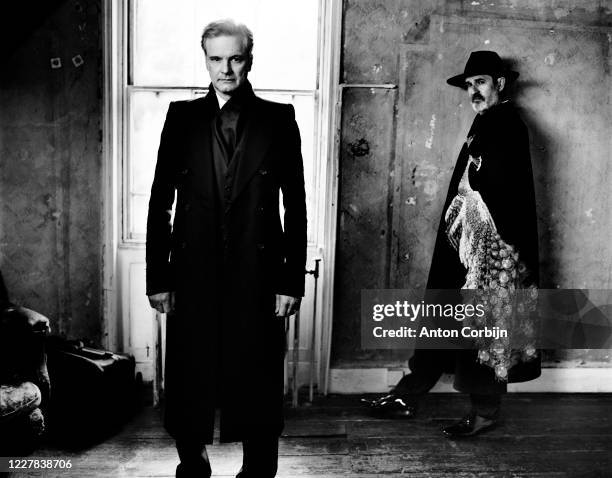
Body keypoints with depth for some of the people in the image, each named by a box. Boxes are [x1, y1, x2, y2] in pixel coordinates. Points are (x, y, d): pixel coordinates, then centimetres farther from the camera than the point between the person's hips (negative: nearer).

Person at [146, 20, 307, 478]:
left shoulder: (278, 119, 3)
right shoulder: (183, 117, 6)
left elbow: (295, 205, 2)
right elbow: (160, 202, 5)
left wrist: (292, 280, -3)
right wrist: (157, 277, 1)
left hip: (258, 276, -1)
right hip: (193, 273, 2)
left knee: (258, 384, 7)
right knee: (189, 383, 11)